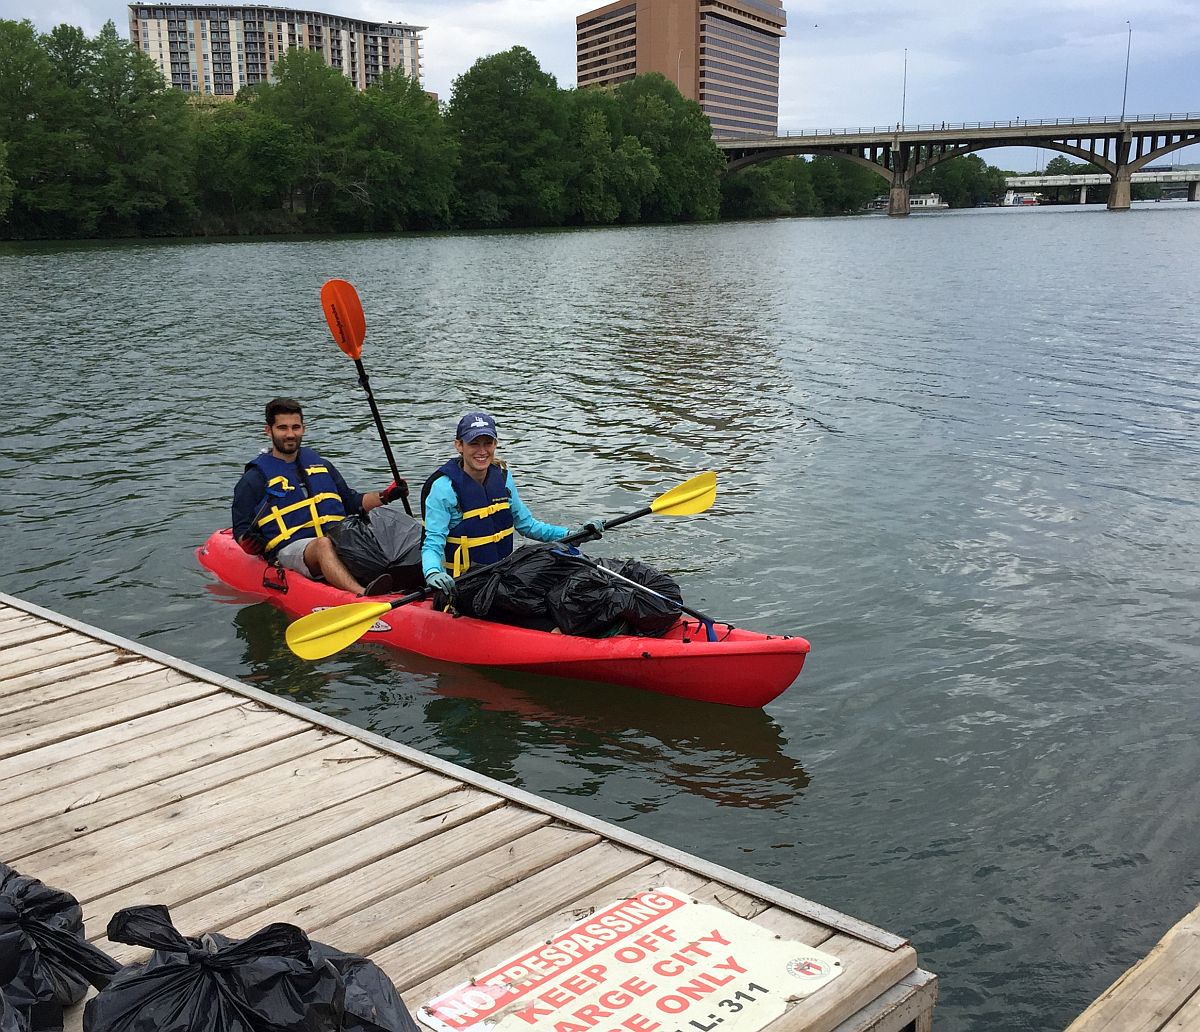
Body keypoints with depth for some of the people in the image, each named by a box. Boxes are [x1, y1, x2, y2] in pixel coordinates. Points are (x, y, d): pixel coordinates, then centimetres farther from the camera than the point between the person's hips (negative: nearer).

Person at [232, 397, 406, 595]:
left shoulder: (320, 465, 24)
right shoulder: (255, 478, 9)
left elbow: (351, 502, 30)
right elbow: (241, 530, 6)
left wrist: (384, 496, 14)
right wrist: (250, 544, -18)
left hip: (339, 544, 6)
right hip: (291, 549, -5)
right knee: (323, 544, -39)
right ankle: (363, 596, -63)